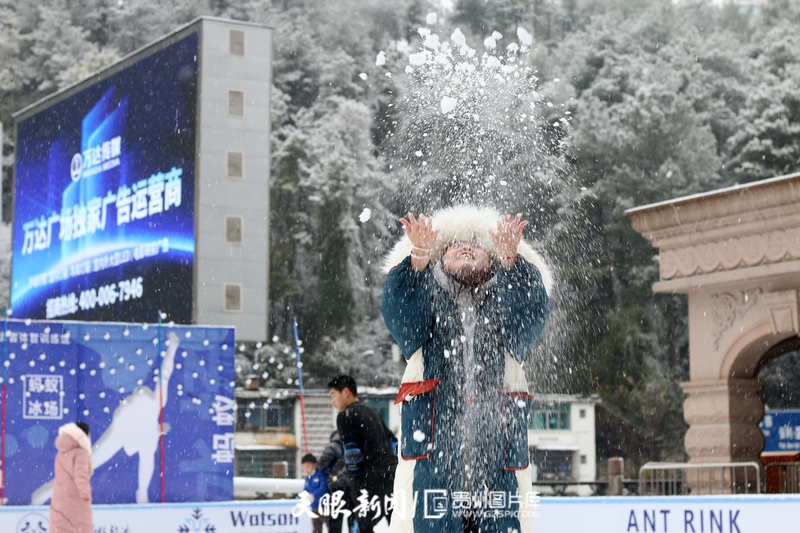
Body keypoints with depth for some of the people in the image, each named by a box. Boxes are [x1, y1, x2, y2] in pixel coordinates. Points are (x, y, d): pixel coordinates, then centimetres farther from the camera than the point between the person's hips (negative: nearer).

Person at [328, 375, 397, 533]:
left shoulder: (345, 416, -2)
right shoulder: (372, 413, 22)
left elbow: (352, 454, -9)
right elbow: (392, 444, 19)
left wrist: (356, 488, -8)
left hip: (372, 477, -8)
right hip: (393, 471, 8)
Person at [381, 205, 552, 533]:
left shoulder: (506, 307, 16)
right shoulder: (425, 303, 16)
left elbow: (534, 308, -6)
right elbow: (396, 307, -6)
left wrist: (510, 258, -25)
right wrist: (419, 256, -25)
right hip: (431, 459, -1)